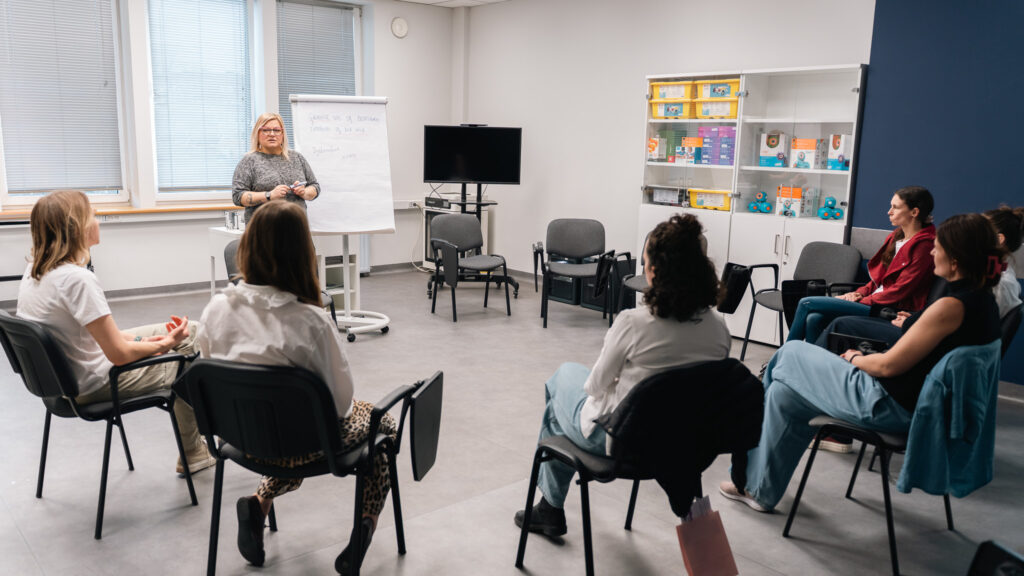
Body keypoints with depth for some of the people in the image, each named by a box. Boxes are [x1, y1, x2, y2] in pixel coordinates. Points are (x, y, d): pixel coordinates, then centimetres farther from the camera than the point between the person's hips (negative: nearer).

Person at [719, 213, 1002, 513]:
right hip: (916, 405, 9)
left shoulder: (951, 306, -24)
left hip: (891, 405, -9)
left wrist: (854, 358, -3)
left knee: (791, 353, 5)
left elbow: (889, 365, -20)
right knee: (783, 391, 14)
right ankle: (759, 489, 25)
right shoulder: (982, 298, 6)